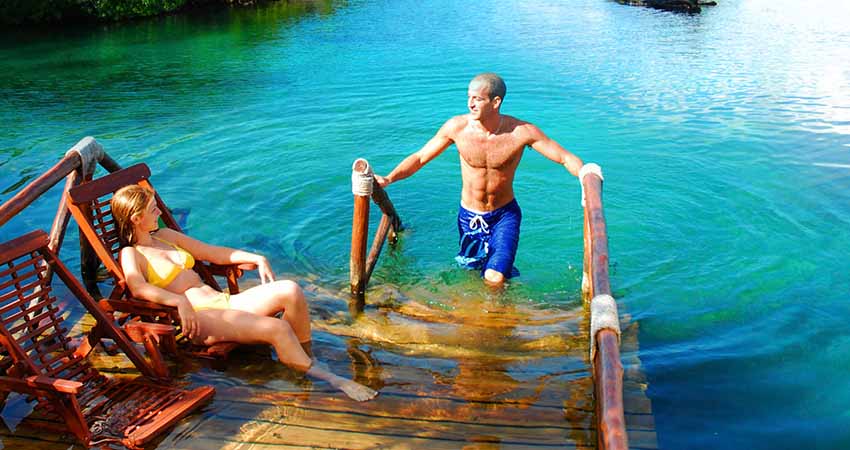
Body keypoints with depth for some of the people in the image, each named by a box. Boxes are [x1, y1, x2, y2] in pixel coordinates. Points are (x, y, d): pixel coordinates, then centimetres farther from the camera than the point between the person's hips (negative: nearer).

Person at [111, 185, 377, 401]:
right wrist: (180, 302, -38)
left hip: (222, 301, 7)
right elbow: (138, 287, -24)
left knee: (290, 290, -19)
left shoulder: (165, 235, 22)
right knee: (278, 328, -28)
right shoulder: (131, 255, 0)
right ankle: (330, 380, -19)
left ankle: (307, 360, -9)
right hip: (198, 317, -7)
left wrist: (256, 258, 14)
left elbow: (214, 253, 25)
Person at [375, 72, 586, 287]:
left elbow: (567, 158, -13)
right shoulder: (457, 127, -15)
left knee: (495, 279, -16)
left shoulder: (521, 131, -20)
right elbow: (419, 157, -6)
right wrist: (389, 179, -20)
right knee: (471, 269, 19)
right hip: (469, 216, 3)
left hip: (504, 215, -2)